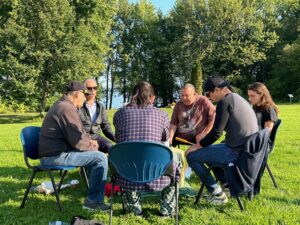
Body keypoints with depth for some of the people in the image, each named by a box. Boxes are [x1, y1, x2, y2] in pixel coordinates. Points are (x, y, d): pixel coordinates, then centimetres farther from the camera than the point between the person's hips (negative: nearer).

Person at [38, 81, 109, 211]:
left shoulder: (61, 105, 15)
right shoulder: (67, 109, -20)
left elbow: (76, 132, 27)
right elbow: (78, 142, -22)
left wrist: (88, 140, 10)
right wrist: (92, 146, -3)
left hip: (54, 152, 11)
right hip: (56, 155, -11)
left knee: (93, 154, 22)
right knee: (100, 158, -15)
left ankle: (96, 189, 31)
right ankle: (94, 201, -7)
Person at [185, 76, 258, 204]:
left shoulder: (225, 101, -13)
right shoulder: (238, 99, 18)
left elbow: (216, 132, -17)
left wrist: (196, 146, -3)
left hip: (237, 151, -10)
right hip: (248, 149, 10)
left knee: (191, 156, -5)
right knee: (207, 150, 28)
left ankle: (217, 194, 0)